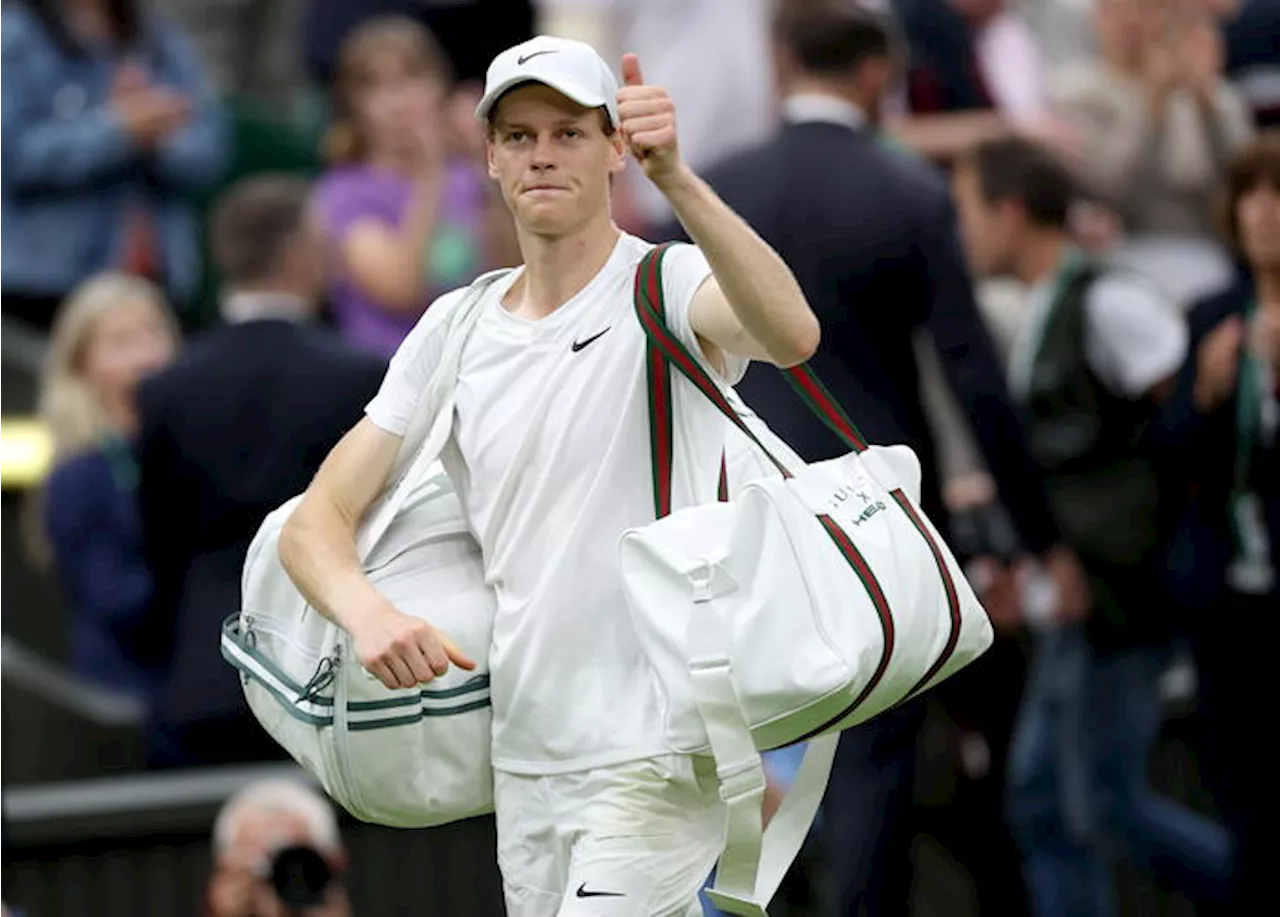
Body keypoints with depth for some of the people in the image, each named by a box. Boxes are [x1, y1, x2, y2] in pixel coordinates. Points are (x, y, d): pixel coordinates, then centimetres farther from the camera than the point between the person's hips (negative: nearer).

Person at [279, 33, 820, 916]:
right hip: (524, 767, 6)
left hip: (654, 765, -6)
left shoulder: (671, 287, -8)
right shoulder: (455, 330, 9)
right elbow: (317, 521, 5)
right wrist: (365, 609, -18)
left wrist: (676, 179, -44)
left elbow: (791, 335, -32)